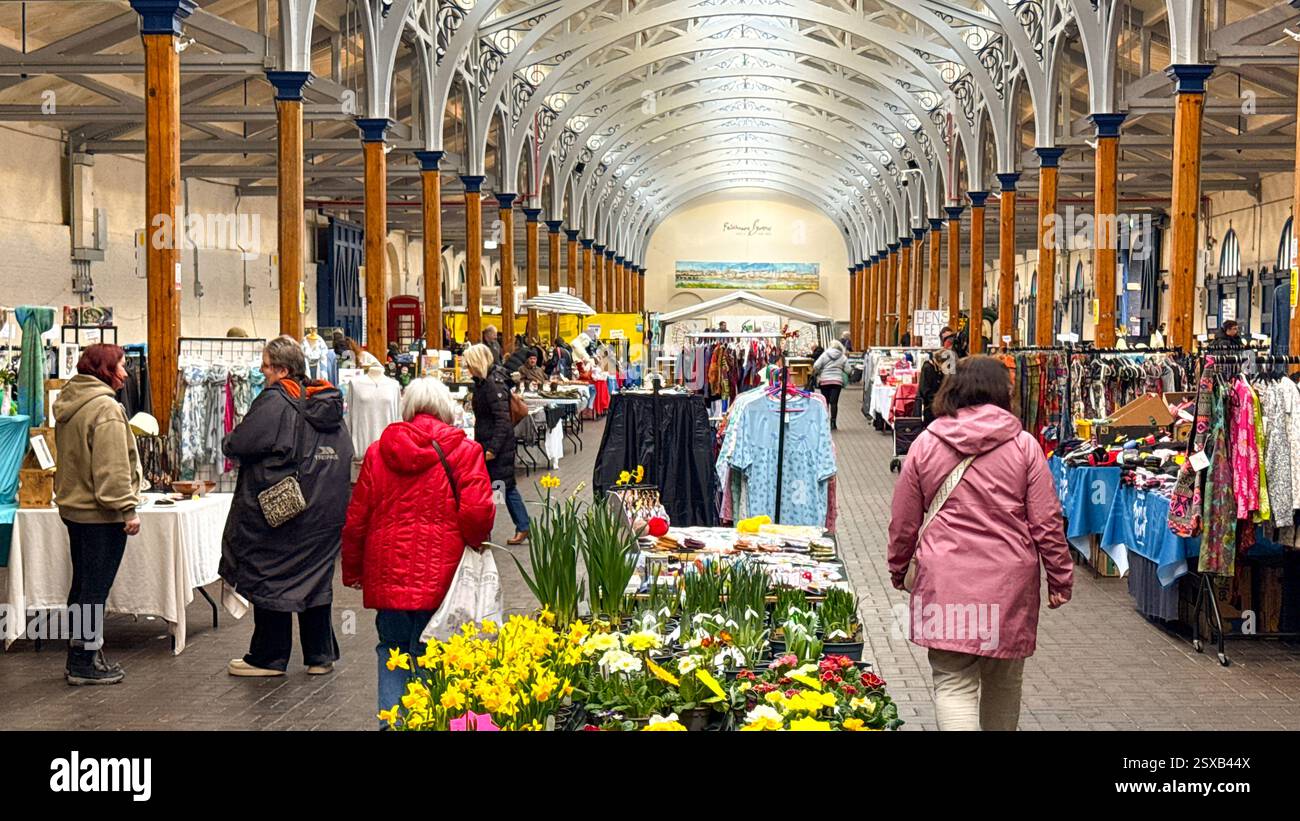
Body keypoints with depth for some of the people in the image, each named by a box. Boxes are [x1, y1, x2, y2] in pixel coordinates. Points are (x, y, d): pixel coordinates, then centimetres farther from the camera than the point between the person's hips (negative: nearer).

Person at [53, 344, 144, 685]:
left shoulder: (68, 405, 12)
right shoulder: (106, 408, -18)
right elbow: (112, 468, -22)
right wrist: (128, 507, -18)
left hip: (74, 507, 10)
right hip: (101, 514, -10)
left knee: (83, 585, 17)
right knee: (95, 588, -2)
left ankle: (81, 656, 25)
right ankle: (84, 662, 3)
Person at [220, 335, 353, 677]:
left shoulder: (273, 400, -14)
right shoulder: (329, 402, 10)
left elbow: (238, 446, -16)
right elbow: (345, 454, 15)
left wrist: (229, 443, 5)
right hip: (325, 510, 7)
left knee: (271, 577, 4)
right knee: (316, 577, 13)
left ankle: (269, 657, 11)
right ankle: (320, 655, 18)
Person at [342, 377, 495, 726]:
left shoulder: (378, 451, 6)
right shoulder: (464, 450, -3)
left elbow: (356, 519, 9)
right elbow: (477, 512, -13)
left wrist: (352, 570, 21)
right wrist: (475, 543, 8)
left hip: (388, 575, 2)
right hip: (440, 577, -2)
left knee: (392, 649, 16)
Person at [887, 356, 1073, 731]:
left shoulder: (926, 444, 2)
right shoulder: (1024, 446, -1)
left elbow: (903, 521, 7)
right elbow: (1046, 522, 0)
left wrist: (898, 569, 23)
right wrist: (1060, 578, 10)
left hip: (945, 579, -1)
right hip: (1009, 580, 1)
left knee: (953, 683, -2)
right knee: (1004, 682, 17)